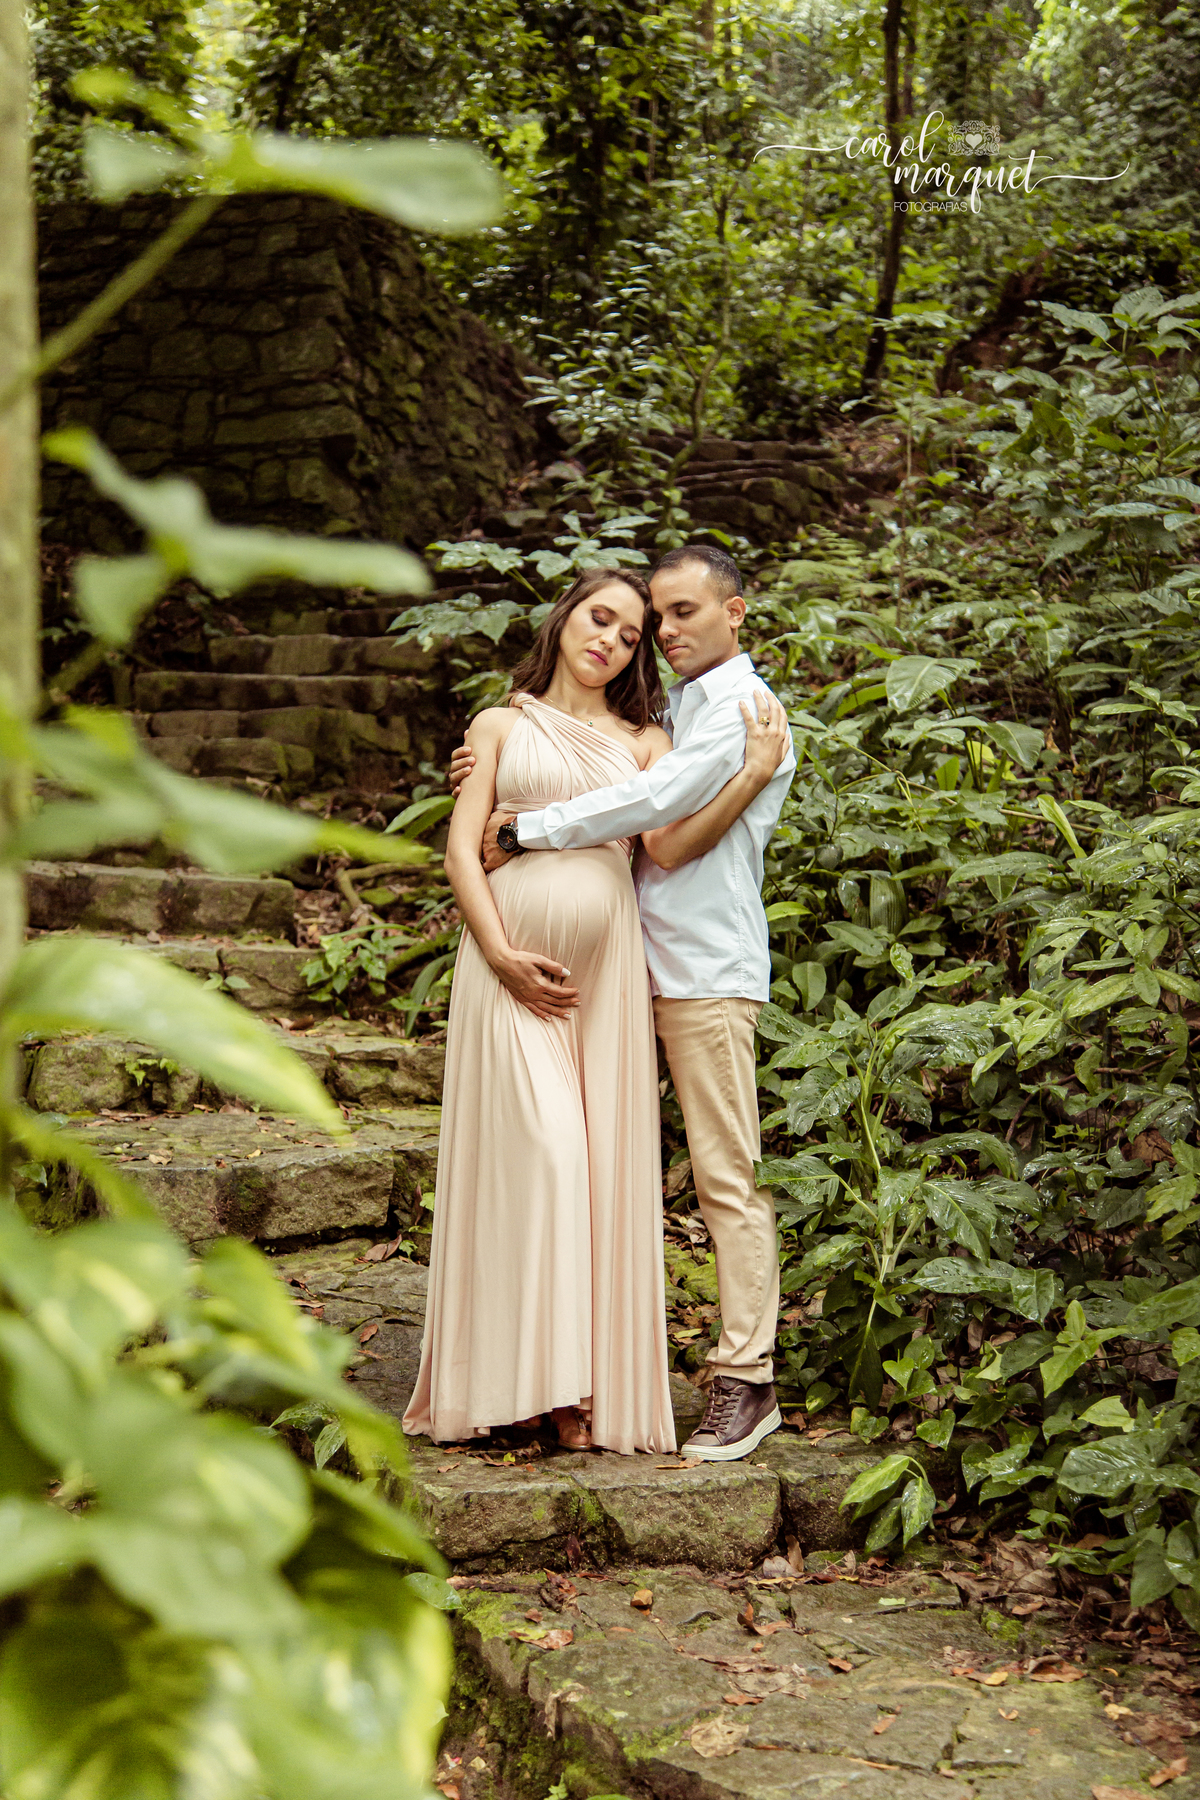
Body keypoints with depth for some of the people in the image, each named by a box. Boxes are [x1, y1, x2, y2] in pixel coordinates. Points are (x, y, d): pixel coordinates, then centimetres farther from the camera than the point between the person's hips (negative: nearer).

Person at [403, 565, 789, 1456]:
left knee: (603, 1164, -1)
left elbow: (673, 844, -2)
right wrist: (502, 956, -9)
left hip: (606, 963, 2)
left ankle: (592, 1384, 7)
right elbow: (463, 849, 4)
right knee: (537, 1155, -11)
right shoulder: (501, 725, 13)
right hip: (510, 957, -1)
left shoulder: (644, 741, 15)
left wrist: (752, 778, -14)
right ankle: (530, 1377, -4)